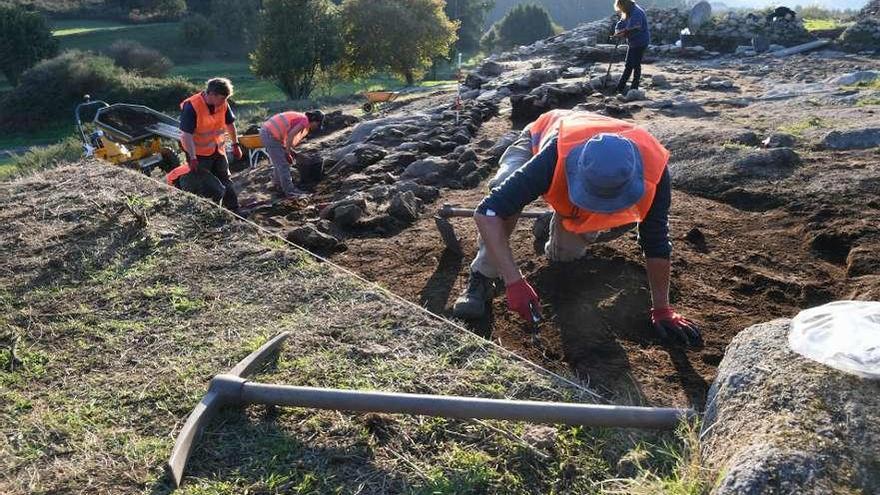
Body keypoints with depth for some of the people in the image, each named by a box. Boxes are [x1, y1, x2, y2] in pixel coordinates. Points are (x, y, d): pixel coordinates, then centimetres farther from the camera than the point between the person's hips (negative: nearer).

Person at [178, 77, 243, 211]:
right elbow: (187, 135, -26)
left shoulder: (223, 104, -6)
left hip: (218, 150, 6)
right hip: (199, 154, -6)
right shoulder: (191, 106, -24)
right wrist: (192, 158, -30)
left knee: (226, 183, 16)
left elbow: (230, 124, 11)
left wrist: (236, 145, 14)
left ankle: (234, 211, 27)